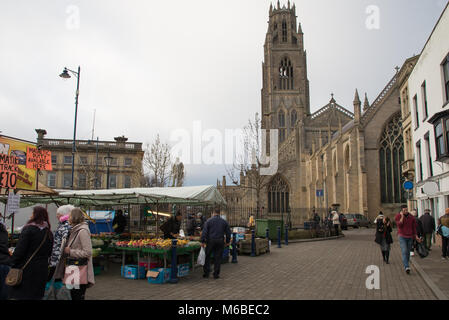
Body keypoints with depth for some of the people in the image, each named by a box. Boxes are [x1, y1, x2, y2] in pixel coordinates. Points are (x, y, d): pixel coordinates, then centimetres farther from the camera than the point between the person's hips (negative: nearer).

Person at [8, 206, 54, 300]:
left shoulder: (29, 229, -11)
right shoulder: (49, 233, 7)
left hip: (26, 269, -5)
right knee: (36, 295, 13)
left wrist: (13, 265, -4)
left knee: (18, 295, 3)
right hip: (42, 270, 6)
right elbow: (49, 253, 13)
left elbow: (20, 250, -13)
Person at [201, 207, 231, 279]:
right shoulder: (224, 221, 5)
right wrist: (227, 241, 17)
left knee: (207, 257, 10)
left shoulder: (209, 221, -2)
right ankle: (216, 274, 11)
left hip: (210, 241, -2)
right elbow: (228, 232, 8)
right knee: (218, 258, 7)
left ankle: (206, 273, 11)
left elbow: (204, 232, -8)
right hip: (220, 241, 2)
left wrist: (202, 241, -5)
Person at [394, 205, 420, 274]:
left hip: (410, 237, 3)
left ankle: (406, 265, 26)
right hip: (402, 237, -3)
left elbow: (414, 227, 9)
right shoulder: (398, 216, -5)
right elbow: (399, 225, -19)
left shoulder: (412, 217, 2)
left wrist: (416, 236, 3)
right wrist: (402, 216, -20)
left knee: (408, 252, 10)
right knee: (404, 251, -15)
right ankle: (407, 267, -24)